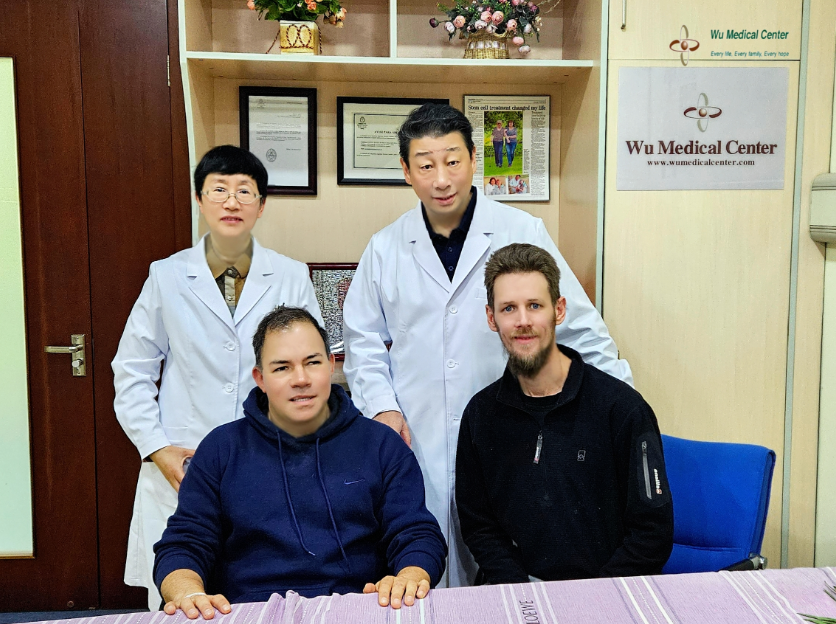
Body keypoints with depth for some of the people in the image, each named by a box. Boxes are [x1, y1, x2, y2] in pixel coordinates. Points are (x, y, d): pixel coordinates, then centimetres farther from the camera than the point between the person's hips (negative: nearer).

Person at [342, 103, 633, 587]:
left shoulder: (523, 232, -2)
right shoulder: (385, 248, 5)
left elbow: (579, 325, 2)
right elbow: (364, 342, 13)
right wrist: (382, 406, -1)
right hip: (418, 447, 2)